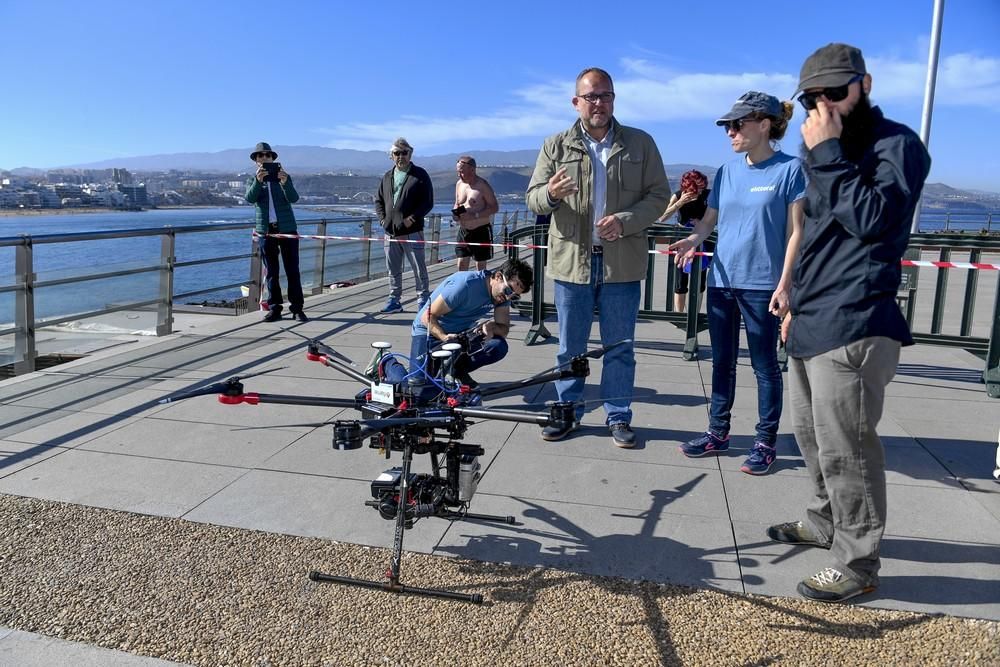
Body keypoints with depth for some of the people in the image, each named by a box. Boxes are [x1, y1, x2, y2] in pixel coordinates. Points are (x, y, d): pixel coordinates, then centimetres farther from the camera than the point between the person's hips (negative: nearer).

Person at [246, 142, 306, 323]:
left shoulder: (283, 177, 10)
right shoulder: (253, 181, 11)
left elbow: (294, 198, -7)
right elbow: (250, 198, -10)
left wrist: (285, 183, -27)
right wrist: (258, 181, -28)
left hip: (287, 229, -1)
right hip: (265, 230, 1)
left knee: (292, 270, -4)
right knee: (271, 272, 3)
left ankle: (297, 309, -2)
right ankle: (274, 308, 8)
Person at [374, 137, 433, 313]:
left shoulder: (420, 175, -1)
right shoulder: (387, 177, 15)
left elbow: (428, 203, -6)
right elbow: (378, 200, 20)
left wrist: (411, 219, -15)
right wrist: (383, 219, 4)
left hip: (412, 231, -5)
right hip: (390, 232, 5)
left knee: (419, 269, 0)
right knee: (393, 269, 11)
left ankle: (423, 300, 10)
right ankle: (394, 300, 21)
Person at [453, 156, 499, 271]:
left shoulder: (482, 185, -12)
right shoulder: (459, 184, 8)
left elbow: (495, 207, -15)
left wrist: (475, 216, -24)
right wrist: (455, 212, -3)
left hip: (481, 231, -6)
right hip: (463, 230, 6)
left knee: (481, 266, 1)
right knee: (462, 264, 3)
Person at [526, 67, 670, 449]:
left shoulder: (641, 144, 5)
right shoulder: (556, 146, 6)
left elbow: (659, 195, 3)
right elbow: (533, 199, 3)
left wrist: (625, 221, -14)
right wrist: (551, 194, -21)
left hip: (622, 263, 0)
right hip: (571, 260, 1)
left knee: (619, 346, 9)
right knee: (570, 346, 10)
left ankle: (618, 417, 23)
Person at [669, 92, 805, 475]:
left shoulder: (789, 169, -6)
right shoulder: (727, 171, 9)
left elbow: (795, 232, -8)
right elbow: (710, 218, 10)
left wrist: (784, 285, -13)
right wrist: (693, 240, -12)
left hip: (761, 285, -5)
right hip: (722, 281, 6)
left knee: (764, 365, 4)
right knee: (722, 361, 13)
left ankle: (765, 442, 15)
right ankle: (717, 433, 24)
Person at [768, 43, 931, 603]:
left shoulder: (897, 144, -7)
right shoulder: (834, 151, 19)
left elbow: (870, 218, -22)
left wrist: (827, 153, -17)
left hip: (852, 326, -9)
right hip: (813, 322, 9)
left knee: (844, 448, -4)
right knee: (814, 436, 18)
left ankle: (857, 563, 10)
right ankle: (826, 522, 36)